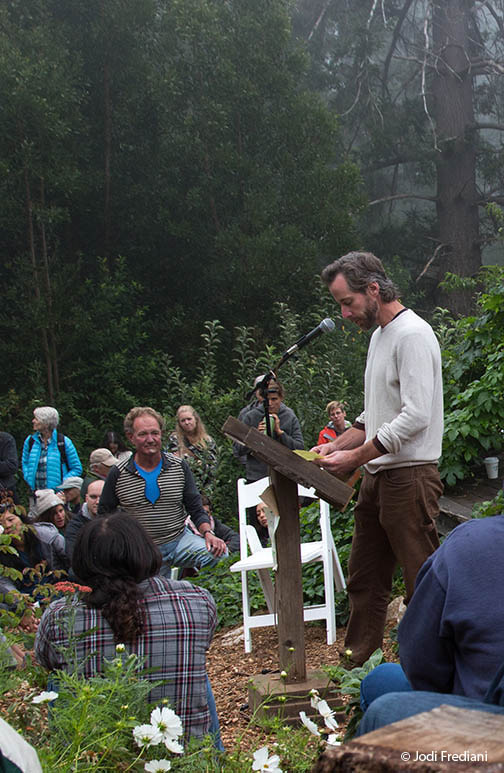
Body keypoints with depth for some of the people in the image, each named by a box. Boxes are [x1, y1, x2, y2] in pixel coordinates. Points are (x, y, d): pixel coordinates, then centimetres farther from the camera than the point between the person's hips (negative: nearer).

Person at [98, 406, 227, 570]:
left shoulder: (180, 466, 3)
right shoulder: (118, 474, -1)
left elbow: (196, 510, 7)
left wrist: (208, 533, -13)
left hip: (180, 539, 1)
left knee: (219, 554, -24)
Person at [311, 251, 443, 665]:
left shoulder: (412, 333, -13)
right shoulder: (379, 334, 18)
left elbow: (415, 416, -22)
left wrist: (355, 456, -19)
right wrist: (336, 445, 12)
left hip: (410, 476, -10)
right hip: (377, 477, 10)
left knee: (424, 585, -3)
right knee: (364, 581, 14)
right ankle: (356, 668, 22)